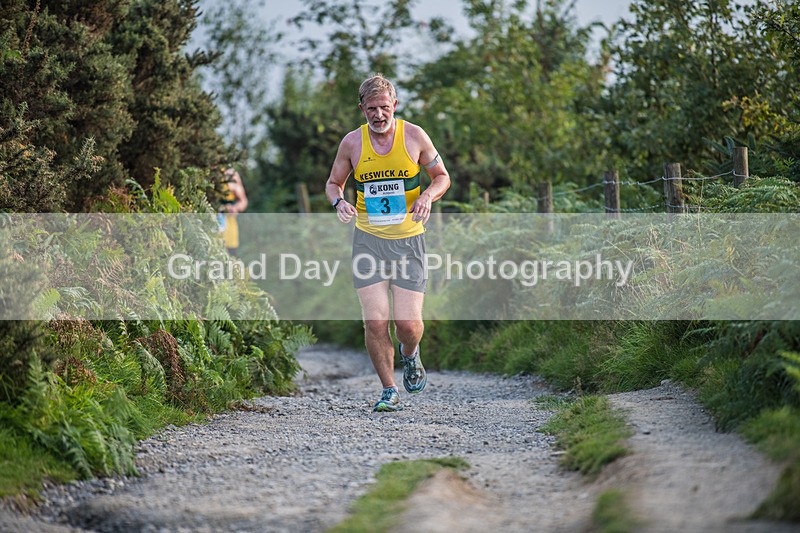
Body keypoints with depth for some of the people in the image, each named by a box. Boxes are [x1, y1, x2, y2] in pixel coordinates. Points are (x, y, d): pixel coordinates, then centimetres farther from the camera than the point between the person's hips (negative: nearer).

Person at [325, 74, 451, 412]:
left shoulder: (414, 136, -3)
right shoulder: (352, 142, -1)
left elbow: (442, 176, 8)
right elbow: (333, 183, 13)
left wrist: (427, 196, -14)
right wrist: (339, 201, -10)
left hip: (408, 238, -1)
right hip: (368, 239, 1)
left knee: (407, 323, -8)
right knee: (375, 321, -8)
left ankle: (410, 355, 29)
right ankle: (389, 391, 10)